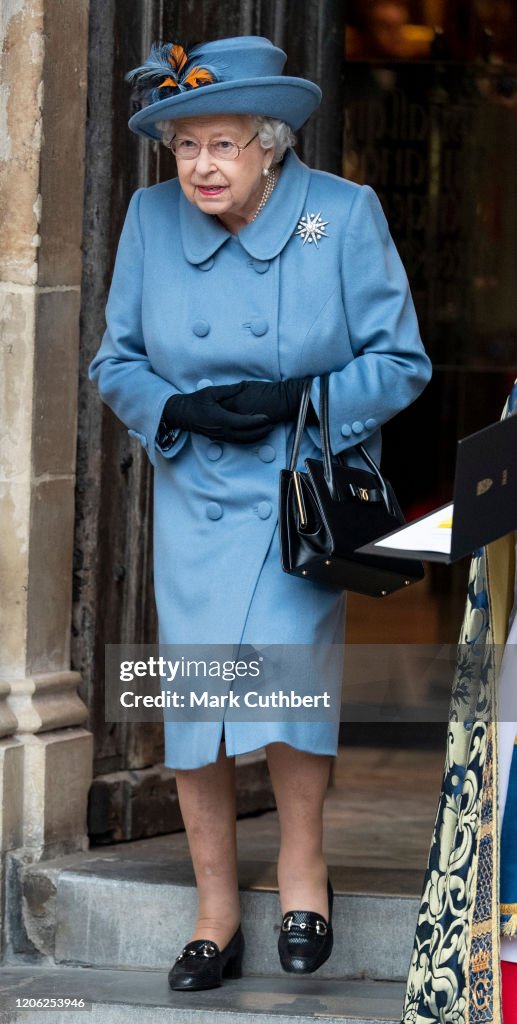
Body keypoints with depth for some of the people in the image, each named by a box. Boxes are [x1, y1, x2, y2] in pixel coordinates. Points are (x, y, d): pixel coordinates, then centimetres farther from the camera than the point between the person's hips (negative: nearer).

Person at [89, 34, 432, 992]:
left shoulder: (345, 215, -7)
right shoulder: (152, 218, 0)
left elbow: (400, 363, -3)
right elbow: (116, 362, 8)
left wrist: (296, 403, -17)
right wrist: (182, 410, -11)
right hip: (194, 498, 3)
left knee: (283, 660, -24)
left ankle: (302, 866, -1)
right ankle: (217, 914, 13)